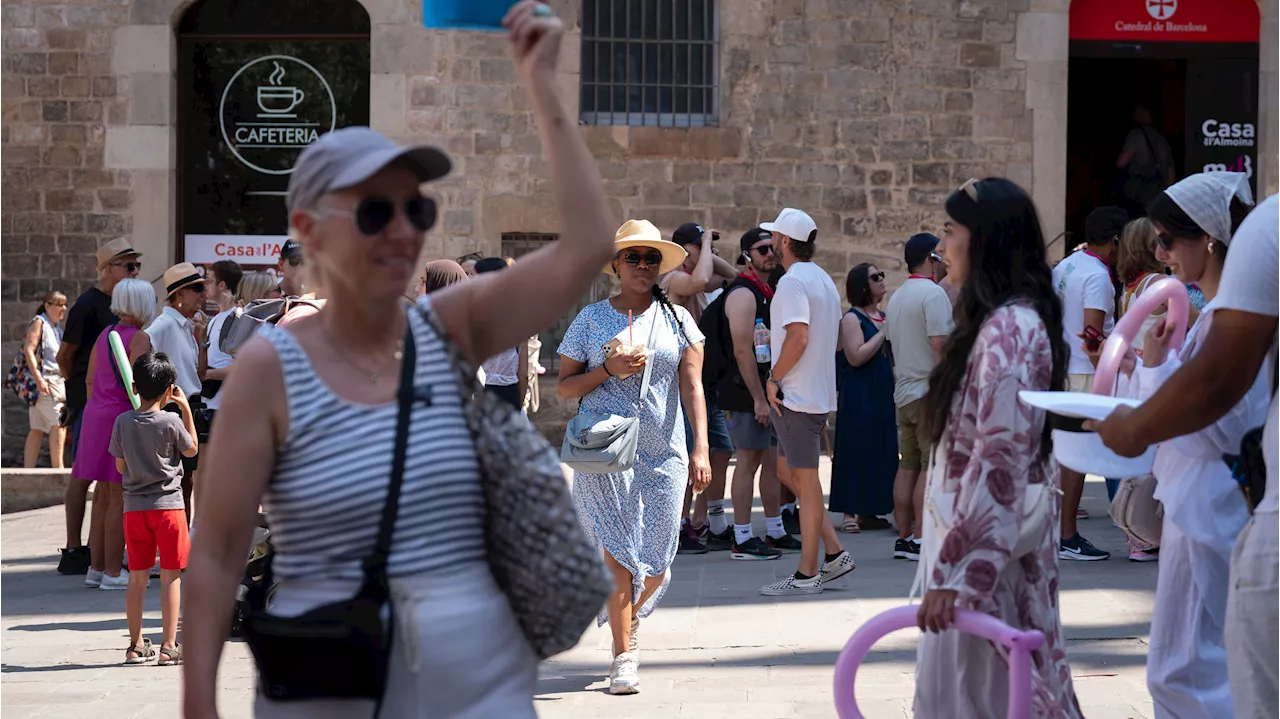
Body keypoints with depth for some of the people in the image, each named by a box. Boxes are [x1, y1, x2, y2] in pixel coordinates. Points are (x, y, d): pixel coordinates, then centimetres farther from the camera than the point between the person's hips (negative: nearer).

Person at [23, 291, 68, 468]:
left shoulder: (58, 327, 18)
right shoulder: (39, 322, -7)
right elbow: (28, 350, -16)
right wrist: (38, 378, -24)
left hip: (57, 379, 9)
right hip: (44, 380, -9)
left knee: (38, 429, 7)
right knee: (58, 422, -14)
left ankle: (28, 469, 7)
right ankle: (57, 467, -16)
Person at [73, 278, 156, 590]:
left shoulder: (105, 335, 13)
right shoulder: (139, 338, -11)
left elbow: (90, 380, 17)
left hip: (96, 415, 8)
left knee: (103, 496, 14)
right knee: (120, 498, -4)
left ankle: (96, 567, 17)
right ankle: (112, 572, -2)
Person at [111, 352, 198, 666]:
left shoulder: (122, 422, -1)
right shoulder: (171, 422, -11)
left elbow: (120, 465, 7)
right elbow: (192, 450, 7)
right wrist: (187, 410, 9)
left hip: (134, 507, 4)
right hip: (167, 504, -3)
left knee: (137, 577, 11)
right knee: (171, 576, 2)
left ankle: (136, 645, 16)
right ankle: (169, 646, 0)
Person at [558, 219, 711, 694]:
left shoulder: (677, 319, 9)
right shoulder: (590, 319, 6)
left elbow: (692, 387, 3)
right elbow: (563, 388, 6)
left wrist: (701, 448, -6)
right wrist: (609, 370, -11)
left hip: (663, 454, 2)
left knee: (655, 565, 2)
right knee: (619, 553, -9)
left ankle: (626, 614, 34)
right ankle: (624, 656, -2)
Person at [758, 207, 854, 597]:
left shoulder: (792, 281, -15)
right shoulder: (824, 280, 15)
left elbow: (799, 337, -26)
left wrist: (773, 379, -15)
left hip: (796, 394, -10)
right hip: (819, 392, 10)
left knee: (805, 479, -4)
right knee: (788, 470, 17)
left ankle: (807, 574, 1)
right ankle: (834, 553, 15)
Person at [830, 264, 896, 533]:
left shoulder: (884, 317, 15)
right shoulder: (851, 318, -8)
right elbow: (856, 357, -20)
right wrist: (882, 333, -15)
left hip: (882, 394, 8)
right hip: (859, 396, -8)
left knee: (879, 451, 7)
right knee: (857, 450, -7)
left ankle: (868, 512, 12)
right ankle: (851, 513, -4)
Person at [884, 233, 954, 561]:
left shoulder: (896, 298, 16)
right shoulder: (933, 293, -12)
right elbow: (939, 346, -17)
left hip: (903, 394, 9)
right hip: (929, 392, -9)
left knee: (908, 465, 10)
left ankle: (904, 538, 10)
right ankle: (921, 540, -10)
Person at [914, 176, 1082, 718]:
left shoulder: (1007, 330, -18)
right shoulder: (1006, 321, 14)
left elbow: (1002, 458, -24)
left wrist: (957, 569, -27)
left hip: (987, 543, -10)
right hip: (988, 533, 10)